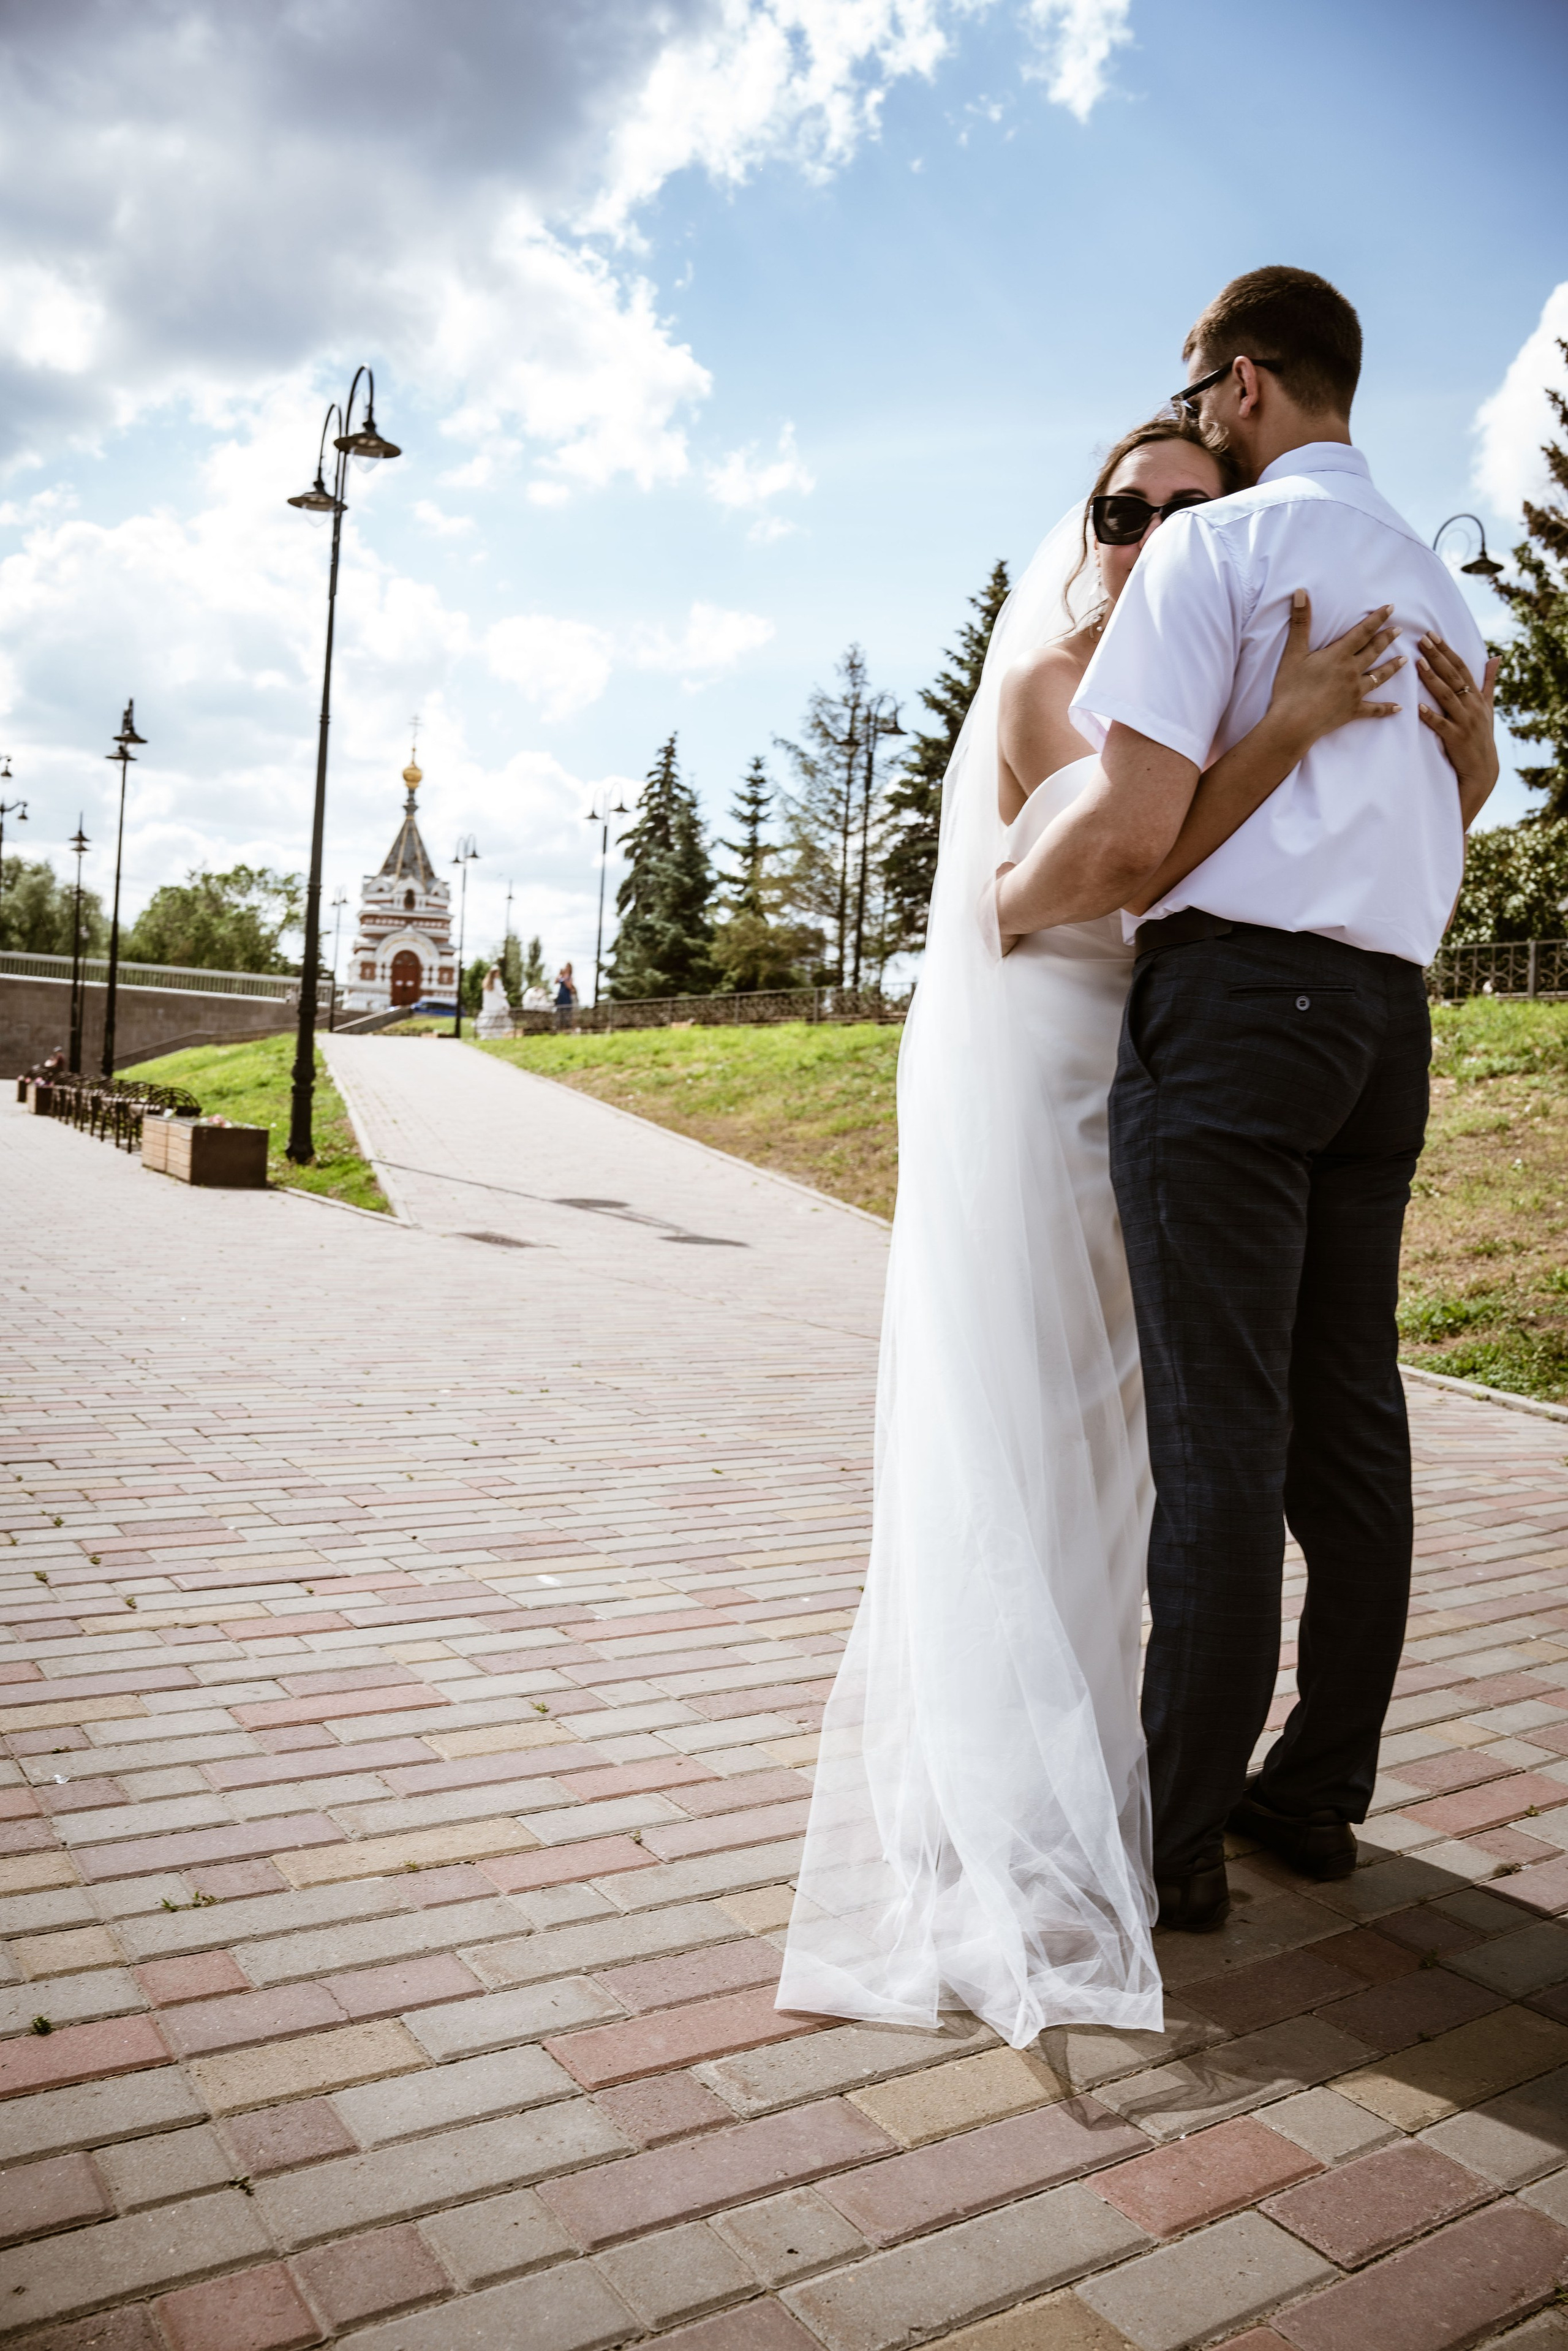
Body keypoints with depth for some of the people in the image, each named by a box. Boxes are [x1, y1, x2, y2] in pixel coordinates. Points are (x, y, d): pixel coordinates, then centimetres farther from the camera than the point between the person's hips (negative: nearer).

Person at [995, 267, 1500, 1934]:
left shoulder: (1212, 544, -3)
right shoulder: (1436, 586, 23)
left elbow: (1130, 829, -15)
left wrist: (1002, 906, 2)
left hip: (1231, 998, -8)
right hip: (1390, 1016, 8)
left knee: (1220, 1435, -6)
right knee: (1348, 1416, 10)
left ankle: (1177, 1839, 5)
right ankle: (1320, 1792, 21)